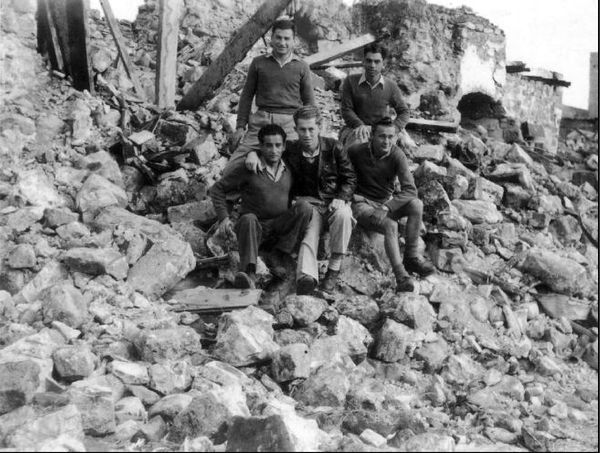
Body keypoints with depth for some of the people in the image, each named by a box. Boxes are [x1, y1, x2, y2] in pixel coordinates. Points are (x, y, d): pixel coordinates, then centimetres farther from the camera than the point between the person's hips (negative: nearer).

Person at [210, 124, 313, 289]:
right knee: (248, 219, -38)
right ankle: (249, 275, -52)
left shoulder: (289, 168, 5)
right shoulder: (246, 167, -6)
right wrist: (223, 217, -7)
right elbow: (217, 189, 3)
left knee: (305, 207, -22)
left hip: (280, 228, 3)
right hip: (255, 227, -3)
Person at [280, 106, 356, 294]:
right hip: (308, 202, 0)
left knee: (342, 214, -38)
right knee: (309, 231, -33)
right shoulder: (290, 151, 1)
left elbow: (349, 178, 3)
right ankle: (306, 276, -60)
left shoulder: (333, 147, -1)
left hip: (335, 200, 0)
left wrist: (340, 198, -14)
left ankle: (335, 266, -24)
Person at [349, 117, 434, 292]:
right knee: (390, 225, -31)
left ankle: (411, 257, -14)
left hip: (387, 202, 4)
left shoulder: (397, 155, -8)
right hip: (363, 205, -3)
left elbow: (410, 189, -15)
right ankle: (401, 276, -30)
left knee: (416, 204, -23)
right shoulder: (356, 152, -11)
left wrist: (387, 206, -28)